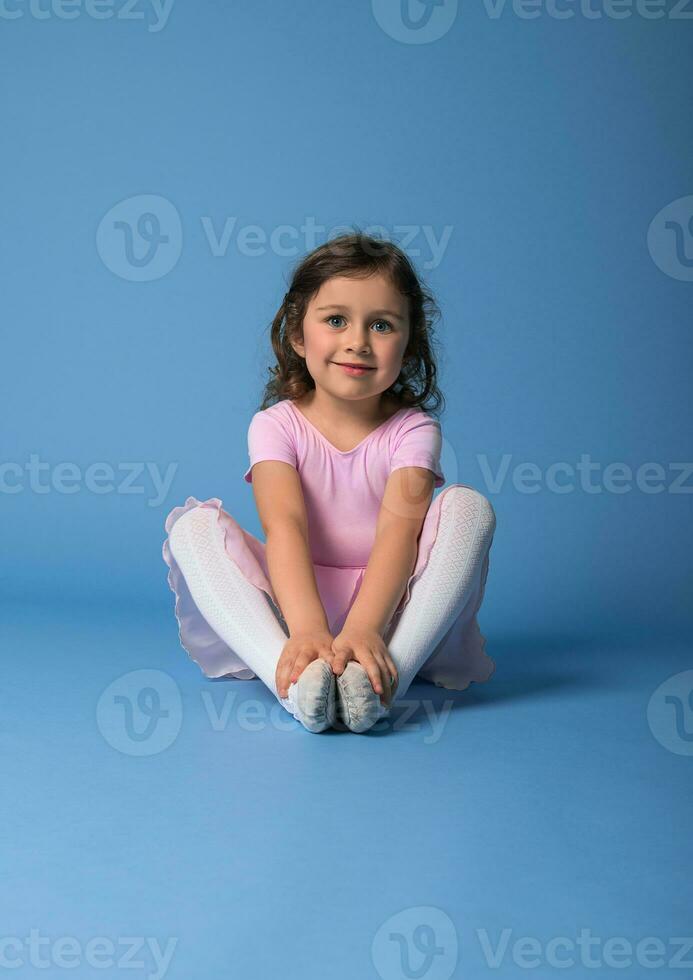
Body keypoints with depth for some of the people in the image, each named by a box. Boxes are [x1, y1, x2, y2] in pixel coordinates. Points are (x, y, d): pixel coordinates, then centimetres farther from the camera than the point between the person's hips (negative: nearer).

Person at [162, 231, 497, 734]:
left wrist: (363, 627, -40)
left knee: (468, 505, -22)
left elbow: (399, 529, -21)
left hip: (390, 608, 0)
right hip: (293, 608, 0)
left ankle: (385, 676, -38)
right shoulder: (276, 425, -5)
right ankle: (293, 677, -42)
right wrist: (308, 629, -40)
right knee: (195, 523, -20)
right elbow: (285, 526, -22)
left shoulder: (413, 429, -5)